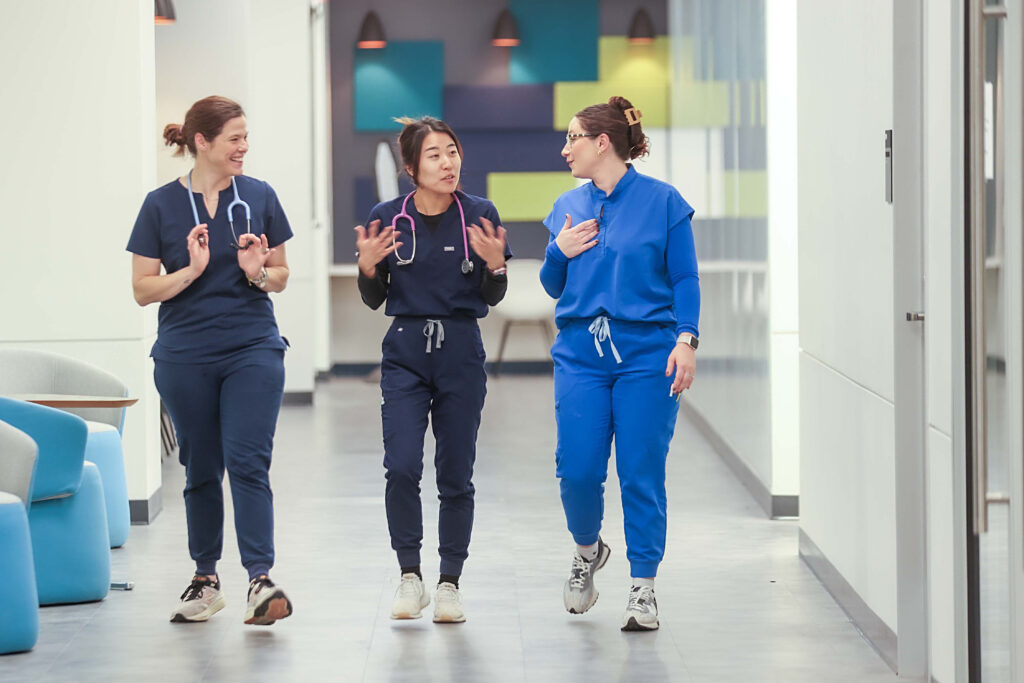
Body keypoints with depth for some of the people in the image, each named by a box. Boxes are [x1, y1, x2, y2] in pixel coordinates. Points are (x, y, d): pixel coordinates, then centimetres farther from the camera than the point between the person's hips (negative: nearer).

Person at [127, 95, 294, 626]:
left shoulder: (259, 197, 3)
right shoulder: (162, 205, -1)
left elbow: (281, 277, 10)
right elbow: (143, 289, 0)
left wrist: (258, 273, -11)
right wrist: (192, 271, -16)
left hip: (253, 349, 0)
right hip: (185, 356, 0)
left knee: (248, 462, -13)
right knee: (201, 470, 9)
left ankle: (261, 580, -17)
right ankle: (206, 581, 22)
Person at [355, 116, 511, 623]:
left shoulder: (480, 215, -1)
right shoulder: (386, 218, 0)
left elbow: (493, 297, 2)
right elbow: (373, 300, 7)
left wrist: (495, 265, -18)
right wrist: (368, 266, -13)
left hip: (461, 353, 0)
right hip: (405, 353, 0)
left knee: (455, 474, 2)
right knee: (401, 467, -13)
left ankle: (449, 583, 12)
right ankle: (410, 576, 1)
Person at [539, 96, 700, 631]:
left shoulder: (663, 202, -1)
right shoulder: (568, 208, 11)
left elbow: (685, 280, 0)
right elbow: (553, 287, 18)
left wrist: (686, 340, -12)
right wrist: (560, 254, -2)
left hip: (646, 356, -3)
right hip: (581, 356, 3)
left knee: (642, 475, -2)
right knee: (577, 470, -3)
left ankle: (643, 589, 8)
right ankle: (588, 551, 26)